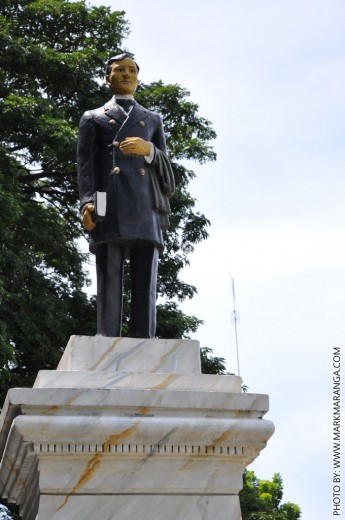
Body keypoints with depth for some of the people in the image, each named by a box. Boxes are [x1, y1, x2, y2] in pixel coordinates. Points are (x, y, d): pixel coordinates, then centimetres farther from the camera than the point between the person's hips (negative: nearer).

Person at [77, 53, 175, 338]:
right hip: (109, 210, -2)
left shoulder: (153, 119, 28)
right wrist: (88, 203, -8)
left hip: (146, 210, 2)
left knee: (145, 289, -7)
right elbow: (86, 165, 9)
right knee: (109, 288, -10)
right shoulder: (93, 118, 22)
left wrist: (149, 150, -3)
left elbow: (165, 167, 20)